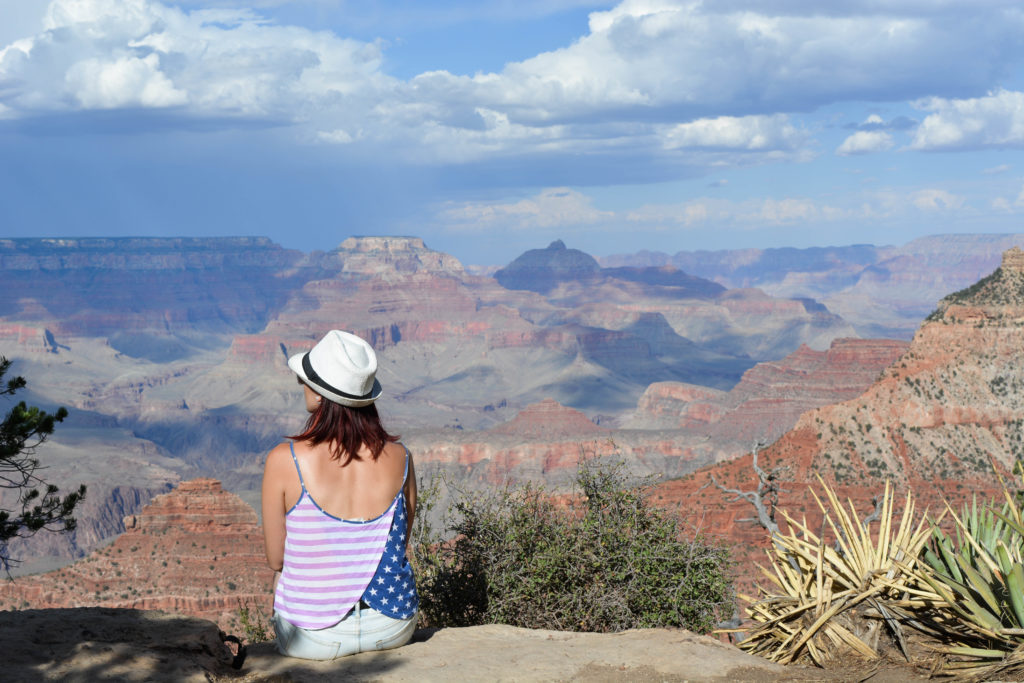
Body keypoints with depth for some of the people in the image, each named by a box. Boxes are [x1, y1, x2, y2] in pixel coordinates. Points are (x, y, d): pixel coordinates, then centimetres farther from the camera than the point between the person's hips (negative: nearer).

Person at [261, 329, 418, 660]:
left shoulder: (284, 461, -18)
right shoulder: (399, 457, -10)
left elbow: (276, 559, -5)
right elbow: (398, 545, 4)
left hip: (316, 638, -2)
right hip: (394, 629, 2)